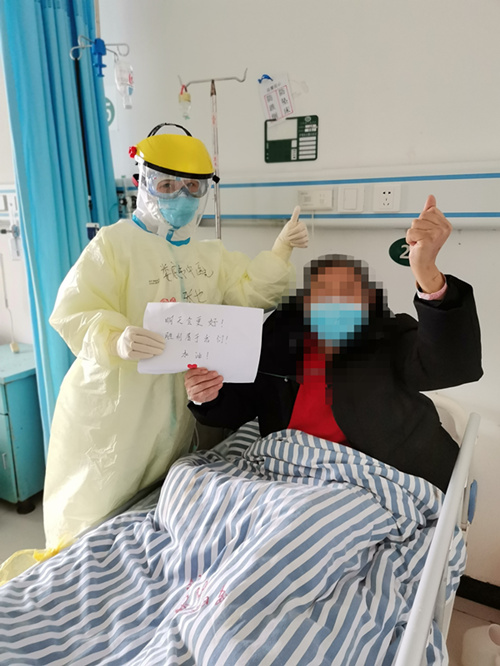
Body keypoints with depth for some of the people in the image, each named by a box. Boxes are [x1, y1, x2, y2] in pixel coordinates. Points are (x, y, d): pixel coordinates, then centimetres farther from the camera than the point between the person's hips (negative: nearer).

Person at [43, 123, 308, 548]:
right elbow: (74, 315, -16)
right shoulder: (116, 242, -9)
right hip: (116, 405, -5)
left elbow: (250, 294, 8)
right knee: (101, 512, 7)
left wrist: (281, 252, 0)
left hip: (182, 404, 6)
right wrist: (115, 340, -34)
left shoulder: (211, 255, 13)